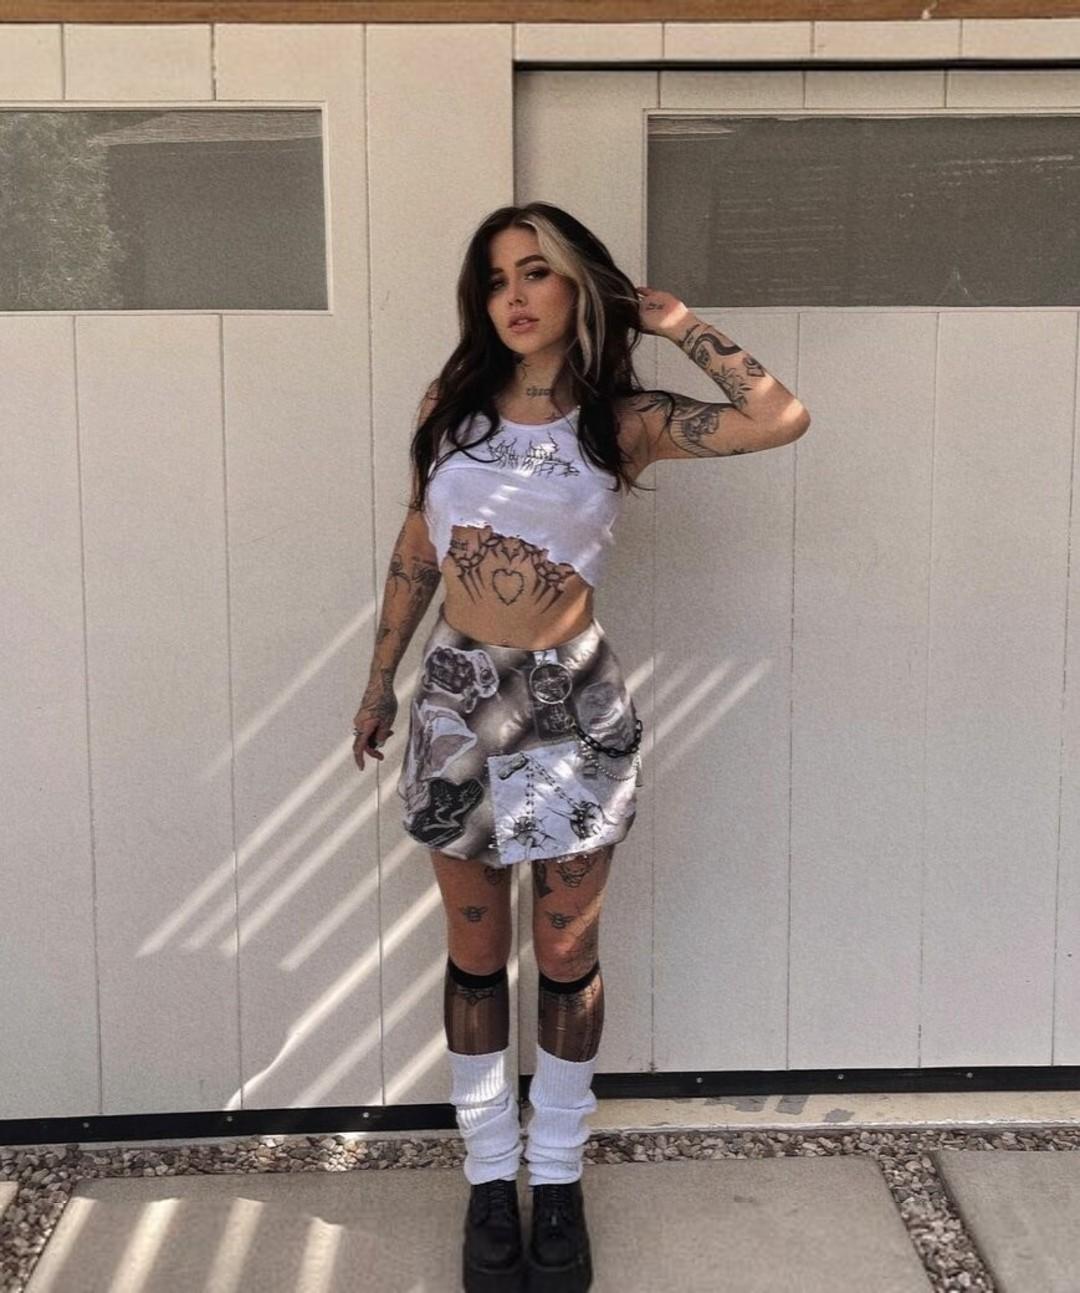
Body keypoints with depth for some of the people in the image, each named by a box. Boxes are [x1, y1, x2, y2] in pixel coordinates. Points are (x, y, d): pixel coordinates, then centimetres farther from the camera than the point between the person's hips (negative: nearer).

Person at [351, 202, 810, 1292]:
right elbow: (415, 547, 10)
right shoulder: (451, 404, 2)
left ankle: (558, 1174, 30)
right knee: (475, 951, 13)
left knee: (566, 956, 10)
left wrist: (679, 323, -8)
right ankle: (490, 1173, 30)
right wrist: (380, 682, 14)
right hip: (458, 696, 2)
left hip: (573, 706, -2)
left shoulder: (622, 421, -5)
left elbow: (781, 418, -17)